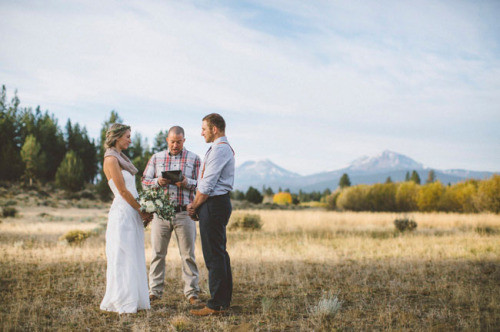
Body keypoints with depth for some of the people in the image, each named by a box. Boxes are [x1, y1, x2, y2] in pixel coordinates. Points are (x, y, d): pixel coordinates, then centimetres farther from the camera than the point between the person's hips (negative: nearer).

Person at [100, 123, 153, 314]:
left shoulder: (121, 158, 17)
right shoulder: (111, 159, -11)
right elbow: (123, 191, -14)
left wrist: (143, 211, 7)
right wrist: (142, 211, -8)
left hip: (133, 214, 9)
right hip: (122, 213, -9)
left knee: (133, 258, 11)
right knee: (122, 258, -4)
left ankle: (133, 301, 17)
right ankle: (121, 303, 2)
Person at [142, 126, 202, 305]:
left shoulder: (193, 159, 7)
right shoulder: (156, 158, 11)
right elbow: (144, 181, 9)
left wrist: (187, 183, -16)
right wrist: (158, 181, -11)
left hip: (184, 214, -1)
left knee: (188, 254, 1)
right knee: (157, 253, 4)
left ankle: (191, 292, 7)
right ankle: (155, 290, 12)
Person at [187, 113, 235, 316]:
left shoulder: (219, 149, -15)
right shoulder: (225, 148, 18)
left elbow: (207, 185, -18)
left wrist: (194, 206, -6)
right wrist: (197, 205, 10)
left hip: (213, 204, -11)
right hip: (219, 202, 11)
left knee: (214, 256, -8)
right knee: (220, 253, 13)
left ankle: (216, 305, -4)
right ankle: (223, 301, 20)